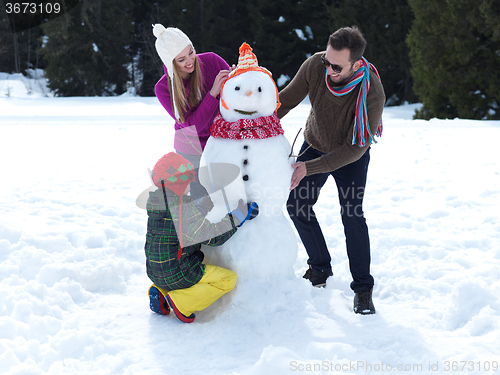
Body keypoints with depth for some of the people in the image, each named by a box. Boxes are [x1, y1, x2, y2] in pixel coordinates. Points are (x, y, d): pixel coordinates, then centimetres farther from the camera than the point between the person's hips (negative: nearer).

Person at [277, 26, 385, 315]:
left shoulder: (372, 94, -35)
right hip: (315, 144, 4)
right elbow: (286, 100, -11)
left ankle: (363, 288, -2)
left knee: (352, 214, -16)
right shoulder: (315, 66, -26)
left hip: (351, 156, -4)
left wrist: (310, 168, -36)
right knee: (297, 205, 1)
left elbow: (355, 149, -31)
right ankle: (320, 268, 21)